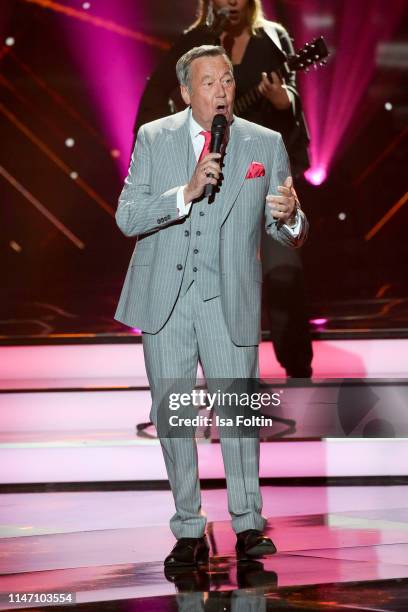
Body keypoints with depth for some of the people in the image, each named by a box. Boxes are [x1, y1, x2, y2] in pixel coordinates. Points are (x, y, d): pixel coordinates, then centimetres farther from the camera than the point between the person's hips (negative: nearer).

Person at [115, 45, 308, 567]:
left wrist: (288, 217, -22)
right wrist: (186, 193, -21)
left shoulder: (266, 145, 3)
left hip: (229, 299, -1)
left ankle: (248, 525, 10)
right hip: (165, 298, 1)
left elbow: (290, 235, 3)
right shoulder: (152, 139, 3)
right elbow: (127, 217, -6)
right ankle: (189, 532, 17)